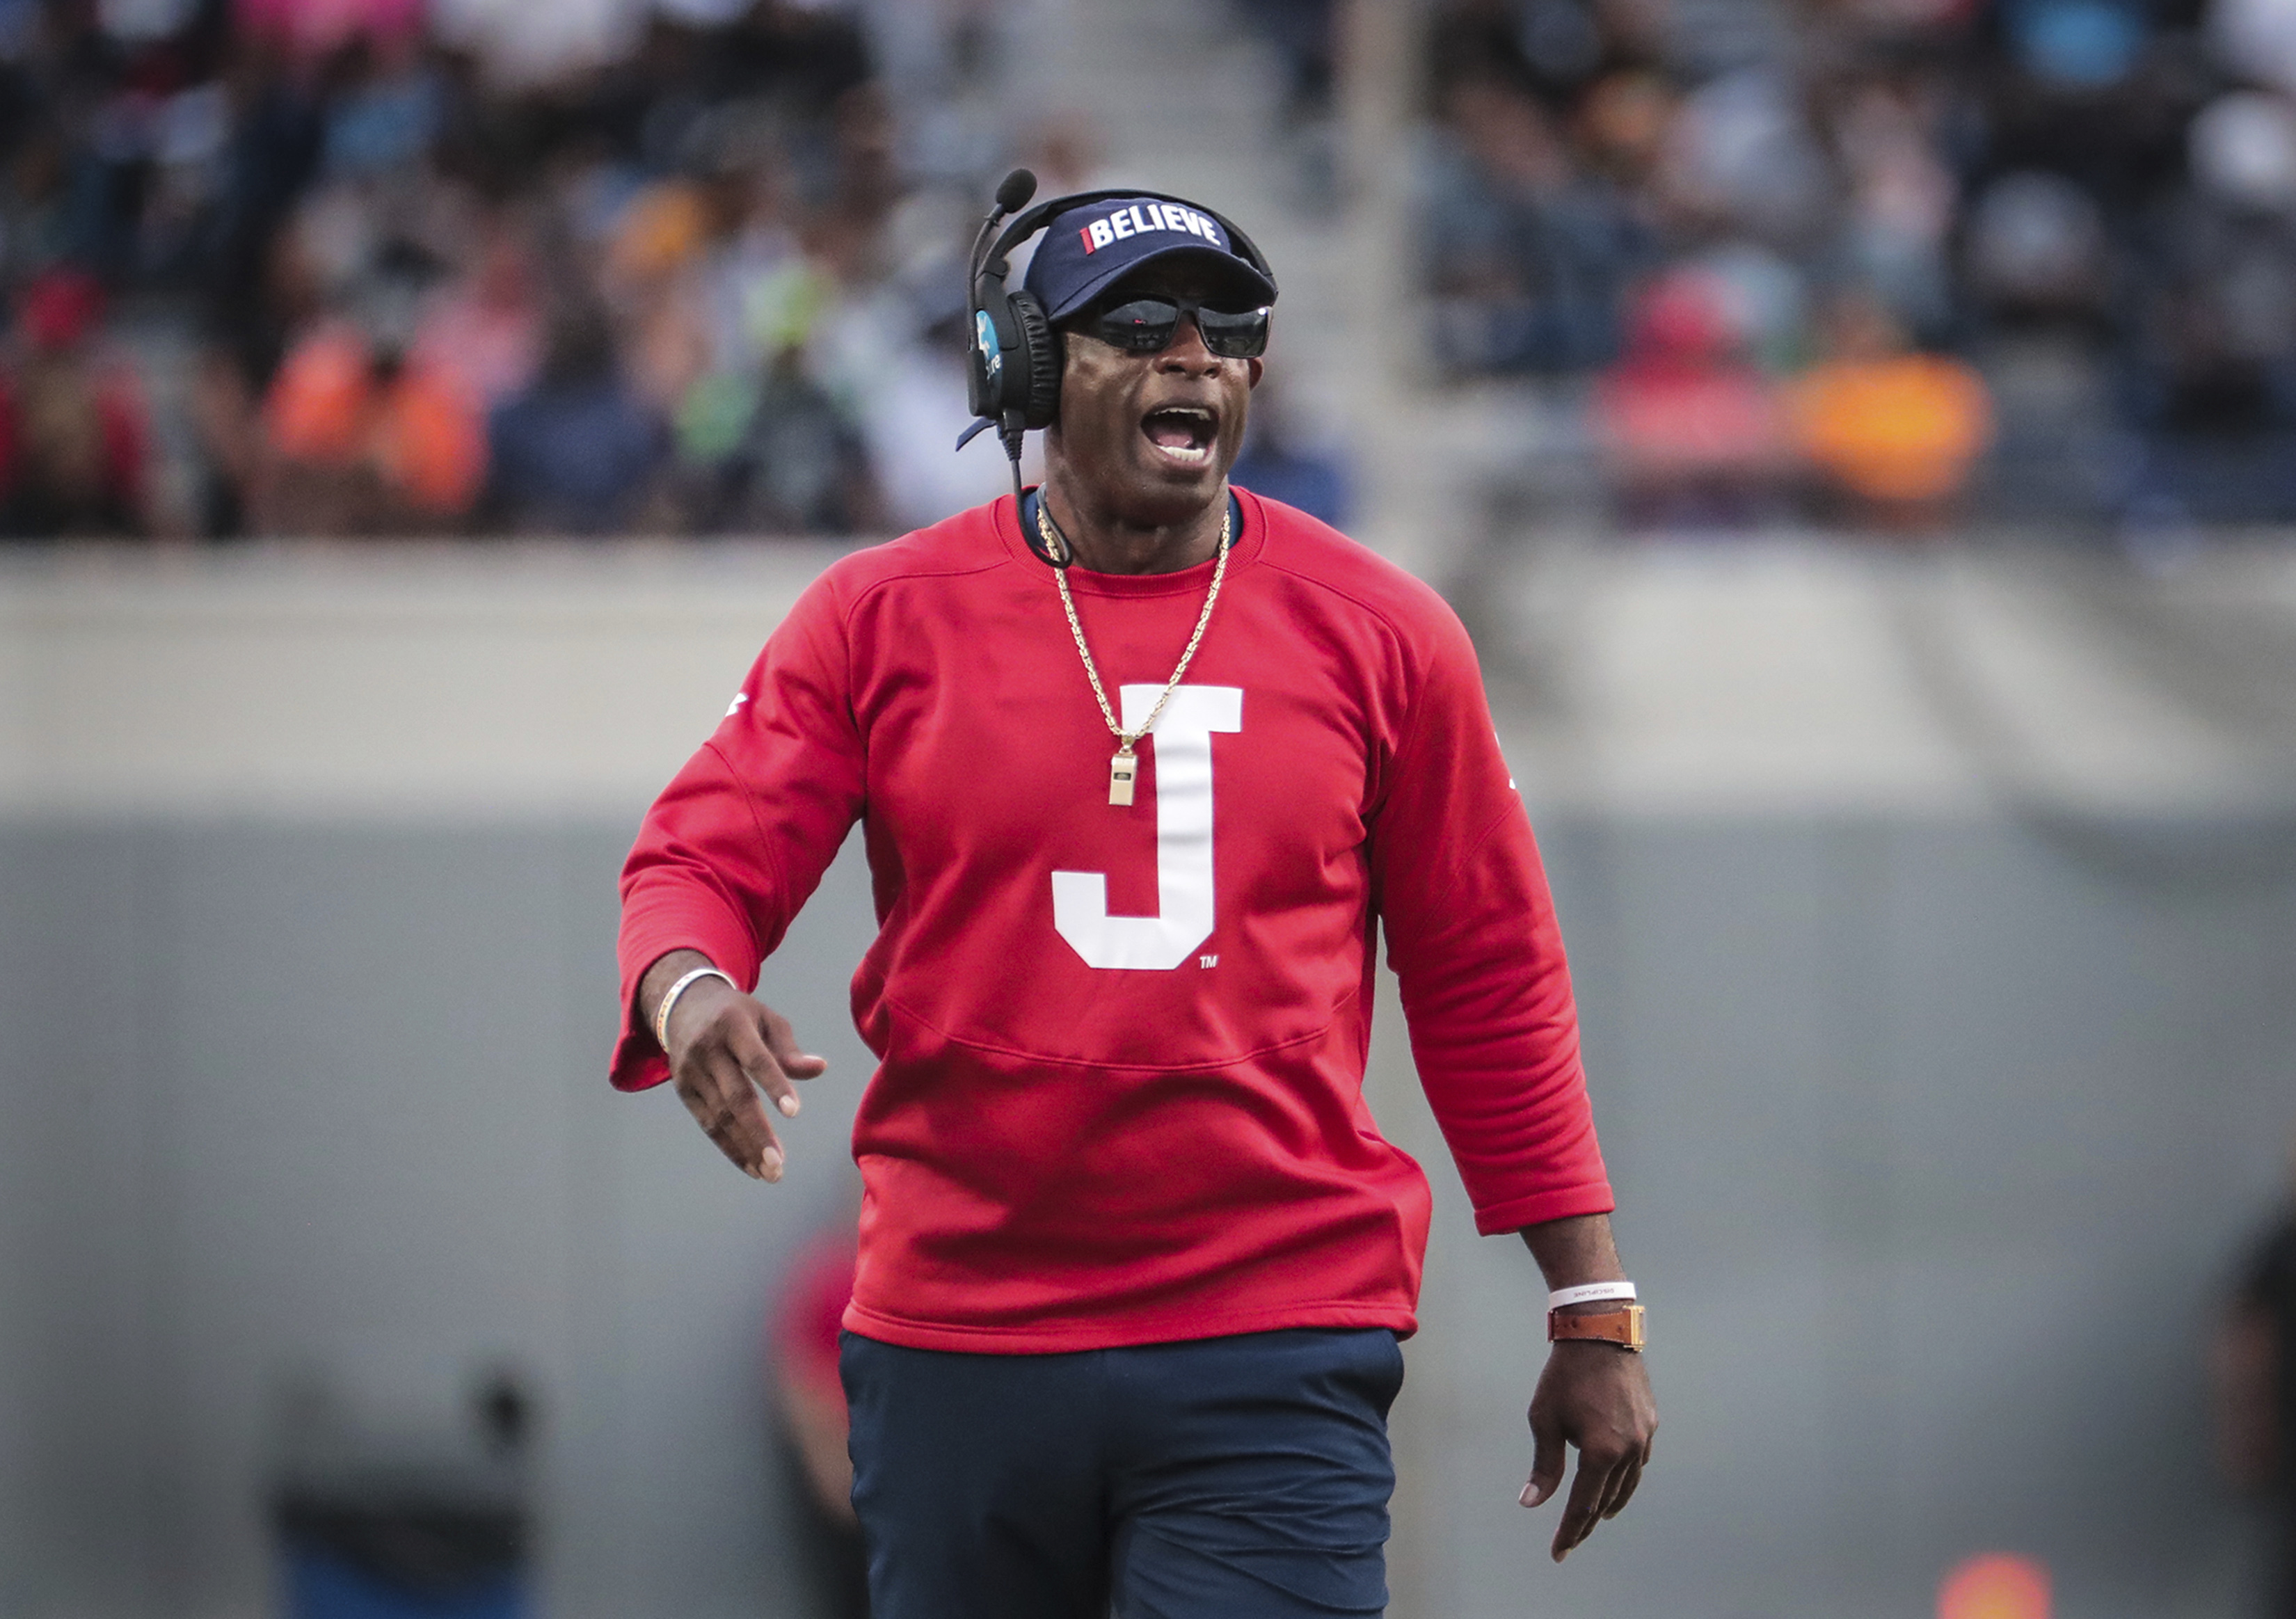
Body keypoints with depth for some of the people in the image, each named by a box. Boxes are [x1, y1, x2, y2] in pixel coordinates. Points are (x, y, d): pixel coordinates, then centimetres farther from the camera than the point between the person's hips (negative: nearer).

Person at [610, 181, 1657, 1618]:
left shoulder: (1378, 634, 5)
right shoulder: (879, 619, 4)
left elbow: (1491, 989, 8)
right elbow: (701, 865, 3)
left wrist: (1595, 1315, 7)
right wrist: (691, 998, -22)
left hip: (1276, 1363, -1)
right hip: (953, 1348, 1)